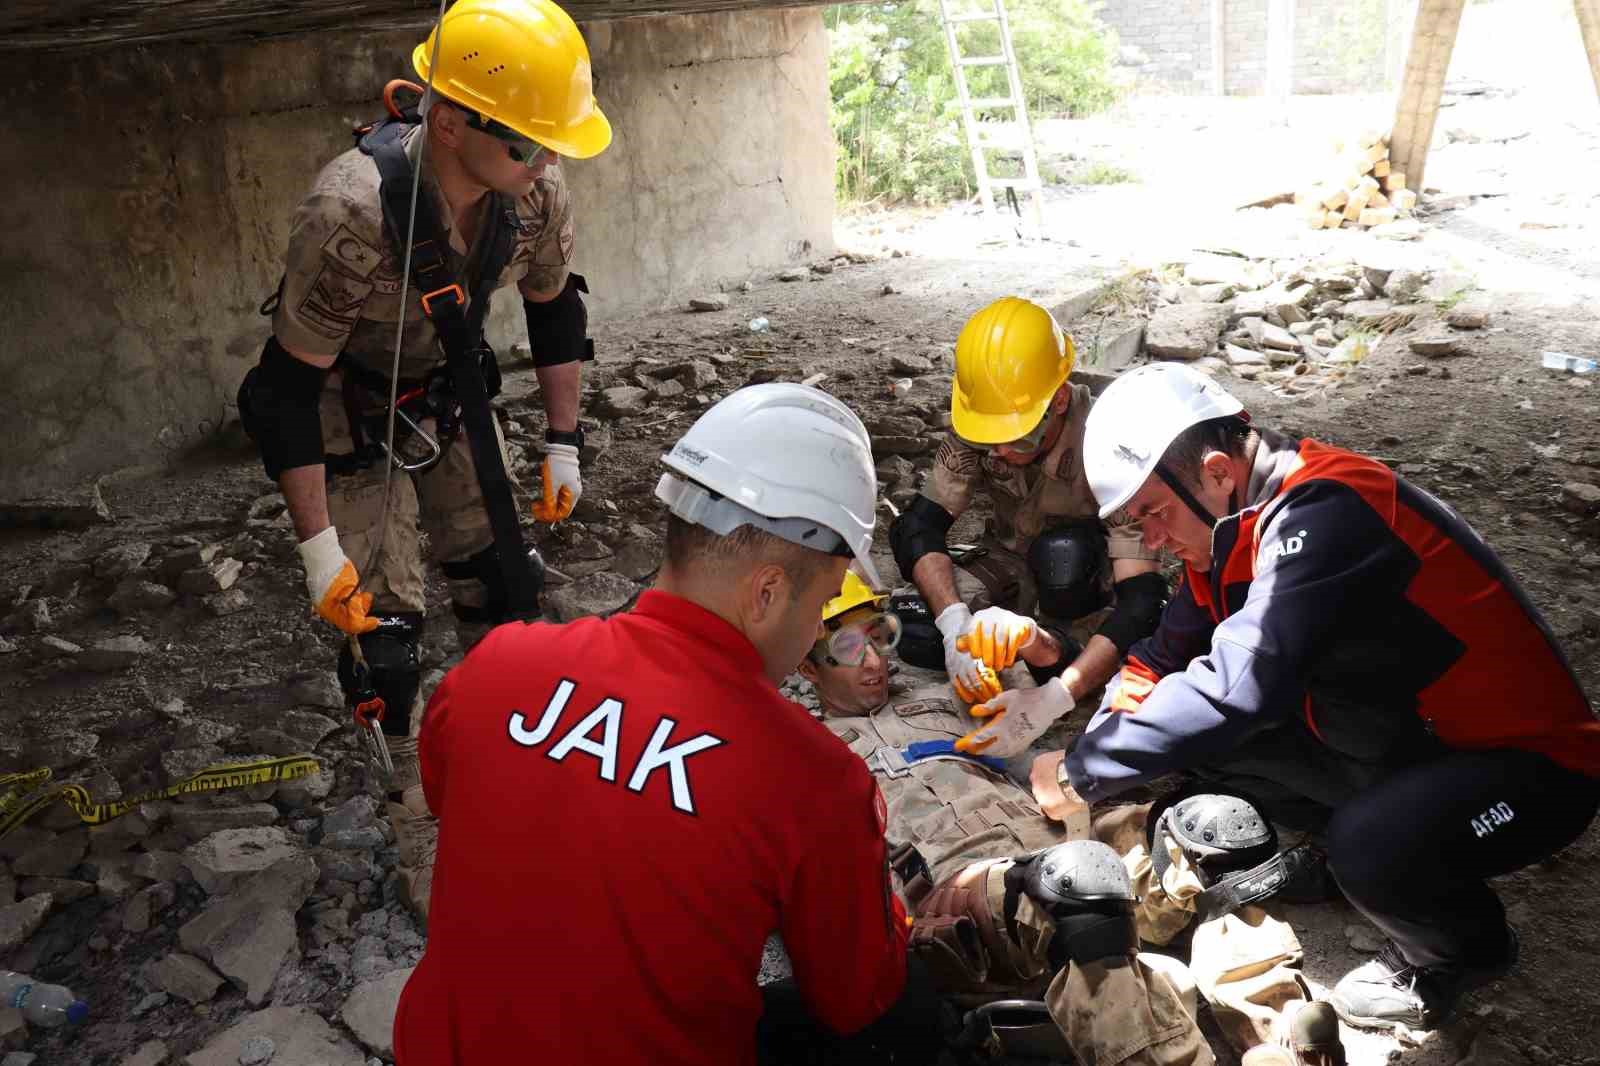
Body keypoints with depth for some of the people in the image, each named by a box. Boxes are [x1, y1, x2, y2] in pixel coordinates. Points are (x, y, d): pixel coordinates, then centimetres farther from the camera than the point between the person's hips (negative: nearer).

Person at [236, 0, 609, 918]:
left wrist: (564, 446, 4)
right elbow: (286, 390, -29)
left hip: (451, 394, 5)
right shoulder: (352, 210, -37)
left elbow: (556, 310, 1)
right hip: (350, 413, -5)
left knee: (501, 586, 10)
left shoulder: (537, 191, -20)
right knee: (387, 628, -7)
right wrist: (318, 545, -26)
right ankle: (426, 837, 12)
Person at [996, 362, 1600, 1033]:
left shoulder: (1323, 511, -30)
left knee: (1369, 850, -34)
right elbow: (1165, 659, 5)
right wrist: (1084, 747, -12)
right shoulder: (1230, 527, -1)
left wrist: (1083, 774, -28)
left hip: (1527, 762, -8)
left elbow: (1239, 685, -38)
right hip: (1401, 745, 8)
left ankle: (1467, 948, 0)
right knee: (1196, 729, -4)